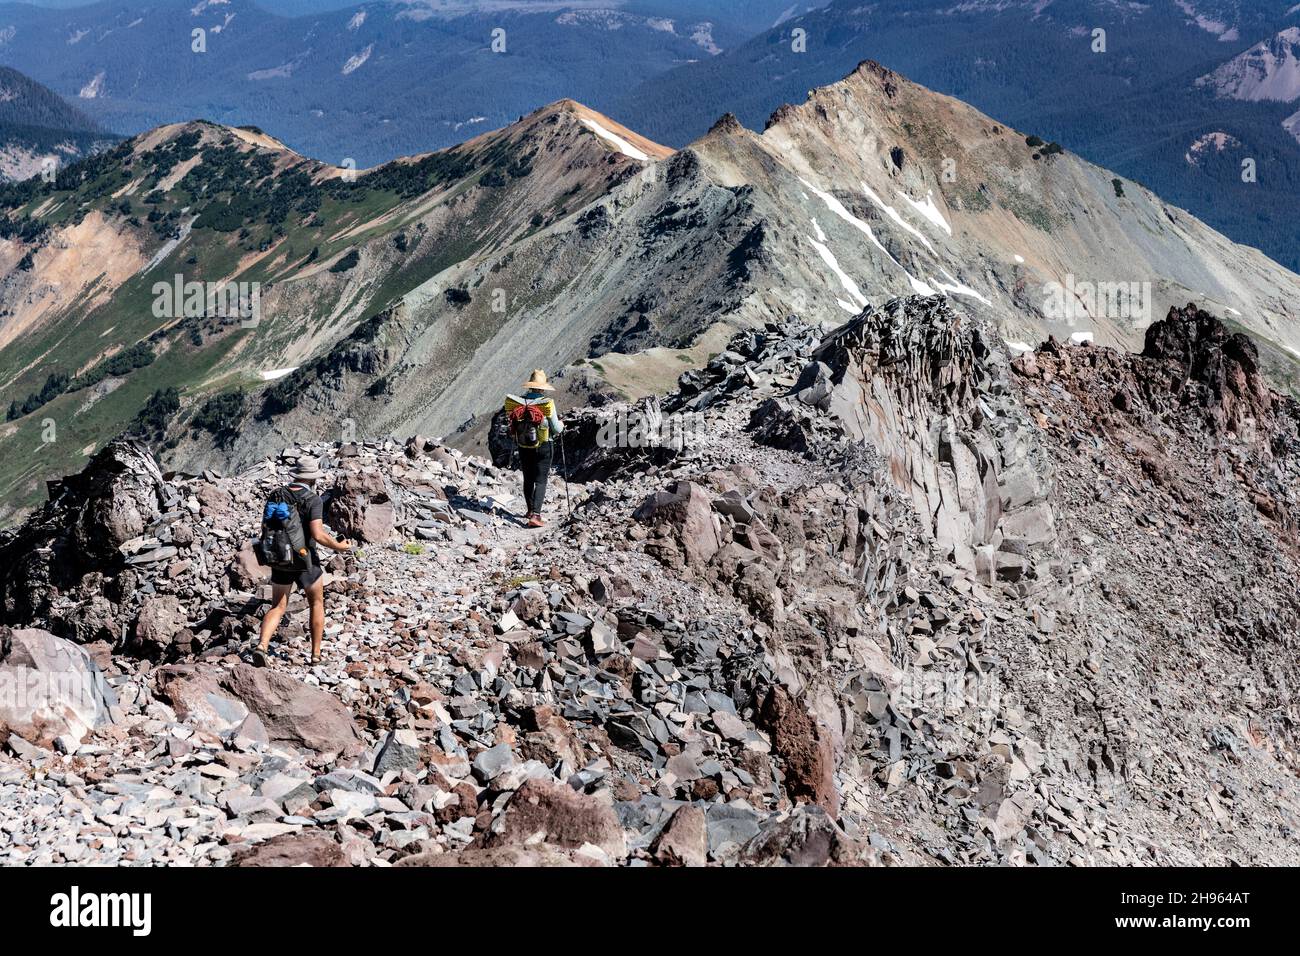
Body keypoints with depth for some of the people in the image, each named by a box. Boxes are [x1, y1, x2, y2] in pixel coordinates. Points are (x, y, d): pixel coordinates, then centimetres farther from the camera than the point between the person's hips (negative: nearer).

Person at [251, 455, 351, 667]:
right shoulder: (313, 500, -15)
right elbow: (318, 535, -24)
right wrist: (338, 546, -8)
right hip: (305, 560, -4)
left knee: (277, 608, 10)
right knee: (316, 603, 17)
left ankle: (262, 646, -14)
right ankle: (316, 654, 18)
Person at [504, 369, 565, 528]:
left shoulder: (517, 402, -8)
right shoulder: (547, 403, -16)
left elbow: (510, 418, 4)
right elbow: (556, 429, -8)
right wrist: (561, 424, 15)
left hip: (523, 447, 3)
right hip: (544, 447, -3)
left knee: (528, 480, 19)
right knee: (540, 481, 0)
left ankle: (530, 510, 33)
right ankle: (535, 515, -12)